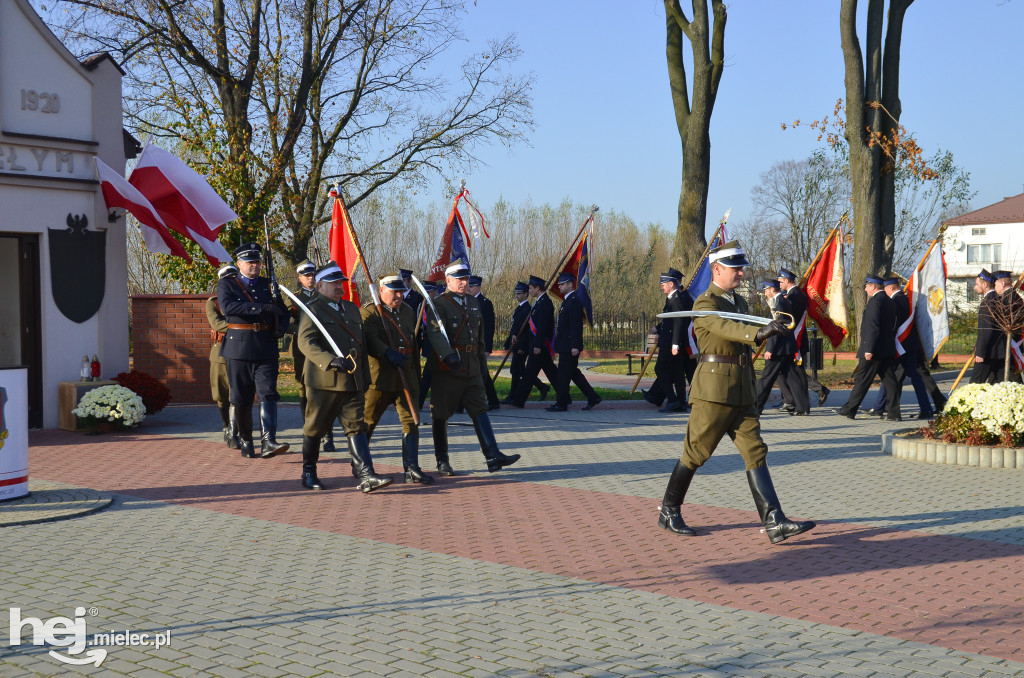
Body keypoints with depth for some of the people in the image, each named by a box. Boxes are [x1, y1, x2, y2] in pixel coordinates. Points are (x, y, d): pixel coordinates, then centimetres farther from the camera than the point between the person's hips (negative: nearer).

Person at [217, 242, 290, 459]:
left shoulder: (269, 285, 15)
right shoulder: (226, 284, 5)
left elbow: (283, 312, 20)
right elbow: (227, 306, -14)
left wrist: (280, 328, -3)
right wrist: (261, 308, -21)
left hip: (266, 349, 2)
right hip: (239, 349, -1)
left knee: (268, 393, -12)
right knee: (241, 398, 5)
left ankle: (268, 442, -20)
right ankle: (245, 441, 20)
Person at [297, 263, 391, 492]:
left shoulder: (352, 308, 19)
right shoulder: (313, 310, -4)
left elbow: (361, 344, 24)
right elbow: (305, 342, -17)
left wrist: (365, 377, 19)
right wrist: (332, 361, -30)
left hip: (352, 382, 5)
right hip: (323, 380, -5)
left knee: (357, 426, -3)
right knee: (315, 428, 6)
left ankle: (366, 476, -9)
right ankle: (308, 474, 21)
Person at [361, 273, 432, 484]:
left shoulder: (409, 312, 15)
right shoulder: (370, 312, -6)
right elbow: (370, 340, -23)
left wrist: (417, 377, 22)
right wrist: (388, 352, -40)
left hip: (407, 378, 5)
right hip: (380, 378, -5)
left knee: (411, 421, -2)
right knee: (367, 422, 6)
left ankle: (412, 470, -1)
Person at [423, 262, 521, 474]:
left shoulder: (473, 302, 16)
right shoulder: (439, 304, -8)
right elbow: (435, 334, -22)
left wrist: (479, 354, 23)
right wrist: (449, 356, -35)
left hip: (471, 367, 6)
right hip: (446, 368, -6)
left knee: (480, 409, -2)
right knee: (441, 414, 3)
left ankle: (493, 456, -6)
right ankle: (442, 461, 13)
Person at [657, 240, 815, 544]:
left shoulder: (740, 302, 17)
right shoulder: (704, 304, -10)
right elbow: (726, 328, -31)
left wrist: (752, 390, 25)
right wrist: (760, 332, -48)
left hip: (741, 393, 8)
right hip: (713, 390, -8)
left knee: (755, 453, -1)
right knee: (695, 453, 1)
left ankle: (775, 523, -7)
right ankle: (669, 512, 18)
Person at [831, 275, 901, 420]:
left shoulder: (875, 301, -14)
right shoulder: (890, 302, 15)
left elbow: (873, 327, -21)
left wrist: (869, 349, -22)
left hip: (874, 350, -9)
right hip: (888, 349, 9)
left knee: (862, 379, -1)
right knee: (889, 379, 6)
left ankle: (849, 409, 6)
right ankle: (893, 412, 4)